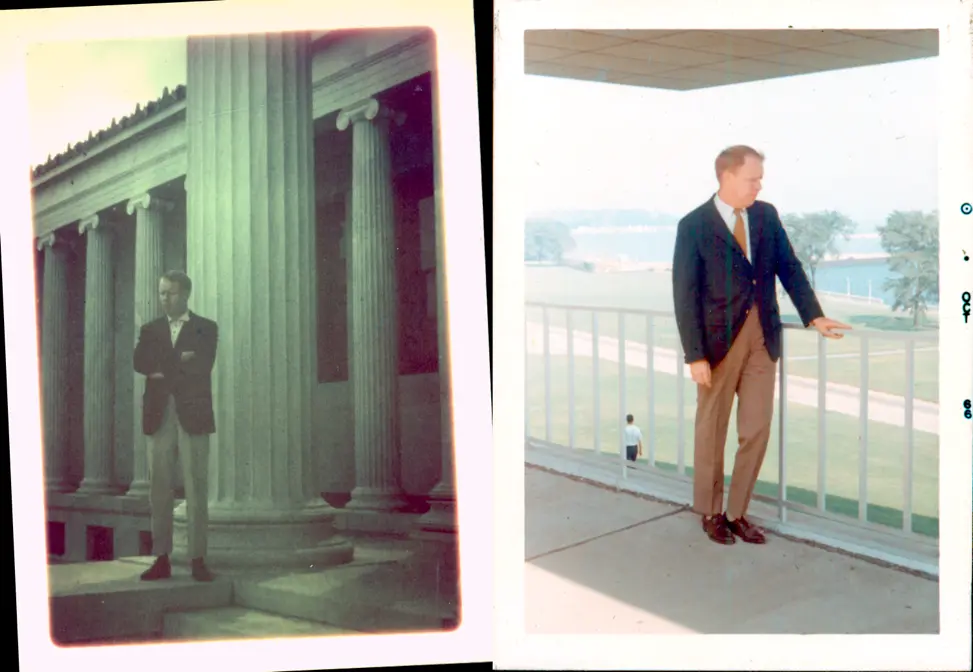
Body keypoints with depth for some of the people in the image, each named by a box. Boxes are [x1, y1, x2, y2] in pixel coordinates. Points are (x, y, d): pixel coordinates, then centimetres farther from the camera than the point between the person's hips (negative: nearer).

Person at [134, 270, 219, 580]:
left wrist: (163, 369, -6)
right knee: (159, 488, 1)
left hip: (193, 414, -3)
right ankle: (161, 559, 5)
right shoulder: (150, 329, 15)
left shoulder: (205, 328, 7)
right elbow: (140, 363, -2)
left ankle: (198, 559, -2)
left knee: (196, 488, -4)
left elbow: (202, 365, -9)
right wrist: (179, 360, -11)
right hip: (159, 415, 3)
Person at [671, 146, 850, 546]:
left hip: (762, 338, 4)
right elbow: (685, 294, -11)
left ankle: (737, 513, 20)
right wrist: (695, 355, -15)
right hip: (719, 340, -4)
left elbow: (790, 268, 7)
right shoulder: (694, 226, -10)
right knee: (712, 430, 9)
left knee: (756, 431, 7)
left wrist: (814, 316, -6)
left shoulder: (767, 215, 5)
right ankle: (710, 513, 25)